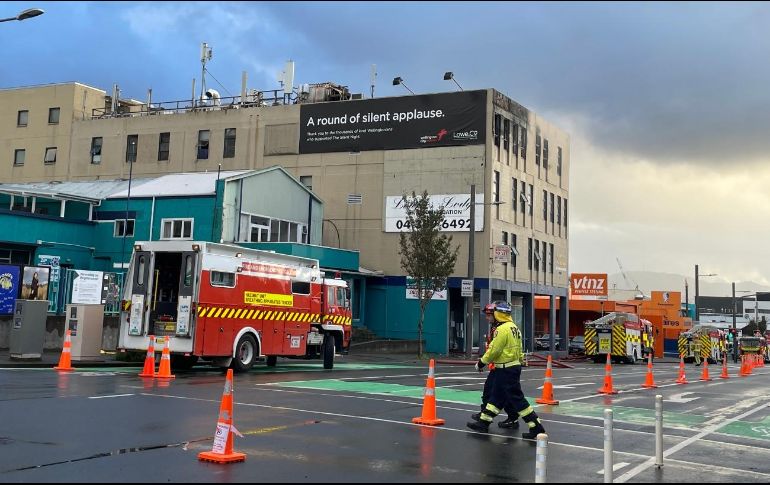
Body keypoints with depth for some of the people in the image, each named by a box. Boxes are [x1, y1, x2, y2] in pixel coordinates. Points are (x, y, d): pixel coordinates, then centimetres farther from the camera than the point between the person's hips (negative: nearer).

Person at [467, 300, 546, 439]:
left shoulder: (502, 329, -18)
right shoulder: (513, 327, 13)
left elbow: (494, 350, -18)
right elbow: (518, 349, 18)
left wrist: (481, 363, -6)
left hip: (506, 370, -10)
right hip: (514, 366, 10)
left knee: (516, 398, -6)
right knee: (496, 396, 14)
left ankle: (537, 427, -4)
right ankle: (483, 422, 21)